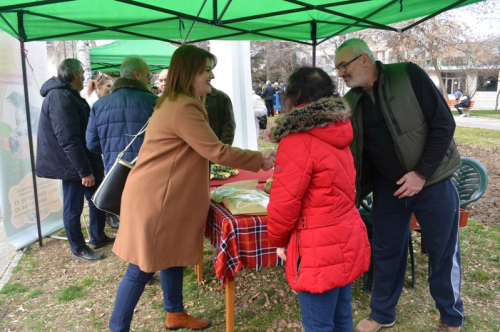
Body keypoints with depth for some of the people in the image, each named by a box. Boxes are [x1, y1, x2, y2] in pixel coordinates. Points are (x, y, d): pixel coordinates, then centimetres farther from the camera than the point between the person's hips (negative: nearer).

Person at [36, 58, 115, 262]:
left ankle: (98, 237, 34)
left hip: (84, 161, 10)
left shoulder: (67, 95, 14)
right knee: (73, 208, 5)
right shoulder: (60, 97, -20)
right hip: (72, 163, -10)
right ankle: (78, 249, 20)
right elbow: (68, 139, -26)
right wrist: (84, 170, -25)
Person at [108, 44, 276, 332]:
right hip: (154, 198, -11)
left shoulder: (178, 103, 14)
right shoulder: (183, 108, -21)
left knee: (173, 256, 19)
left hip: (166, 195, 11)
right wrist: (261, 159, -12)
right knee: (142, 268, 1)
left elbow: (204, 151, 19)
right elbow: (216, 151, -21)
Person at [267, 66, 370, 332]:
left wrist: (279, 241, -2)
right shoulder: (337, 135, 7)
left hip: (320, 250, -9)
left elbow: (285, 201, -17)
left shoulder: (298, 141, -19)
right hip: (346, 241, 9)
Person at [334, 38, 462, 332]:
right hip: (388, 188, 4)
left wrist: (422, 173, -18)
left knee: (443, 253, 9)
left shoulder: (408, 76, -12)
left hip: (433, 182, -3)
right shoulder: (351, 103, 0)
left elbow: (444, 124, -13)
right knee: (386, 252, 12)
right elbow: (345, 151, 5)